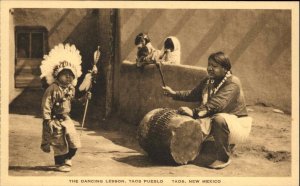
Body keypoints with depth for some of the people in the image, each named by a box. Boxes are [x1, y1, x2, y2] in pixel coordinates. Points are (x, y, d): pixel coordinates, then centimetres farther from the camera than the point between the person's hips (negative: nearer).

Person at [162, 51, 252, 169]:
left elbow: (217, 104, -36)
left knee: (219, 119, -38)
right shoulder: (207, 81, 5)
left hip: (237, 123, -7)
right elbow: (193, 94, 14)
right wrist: (174, 94, -1)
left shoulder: (233, 83, -22)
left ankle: (224, 158, -21)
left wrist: (194, 112, -45)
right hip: (213, 120, 7)